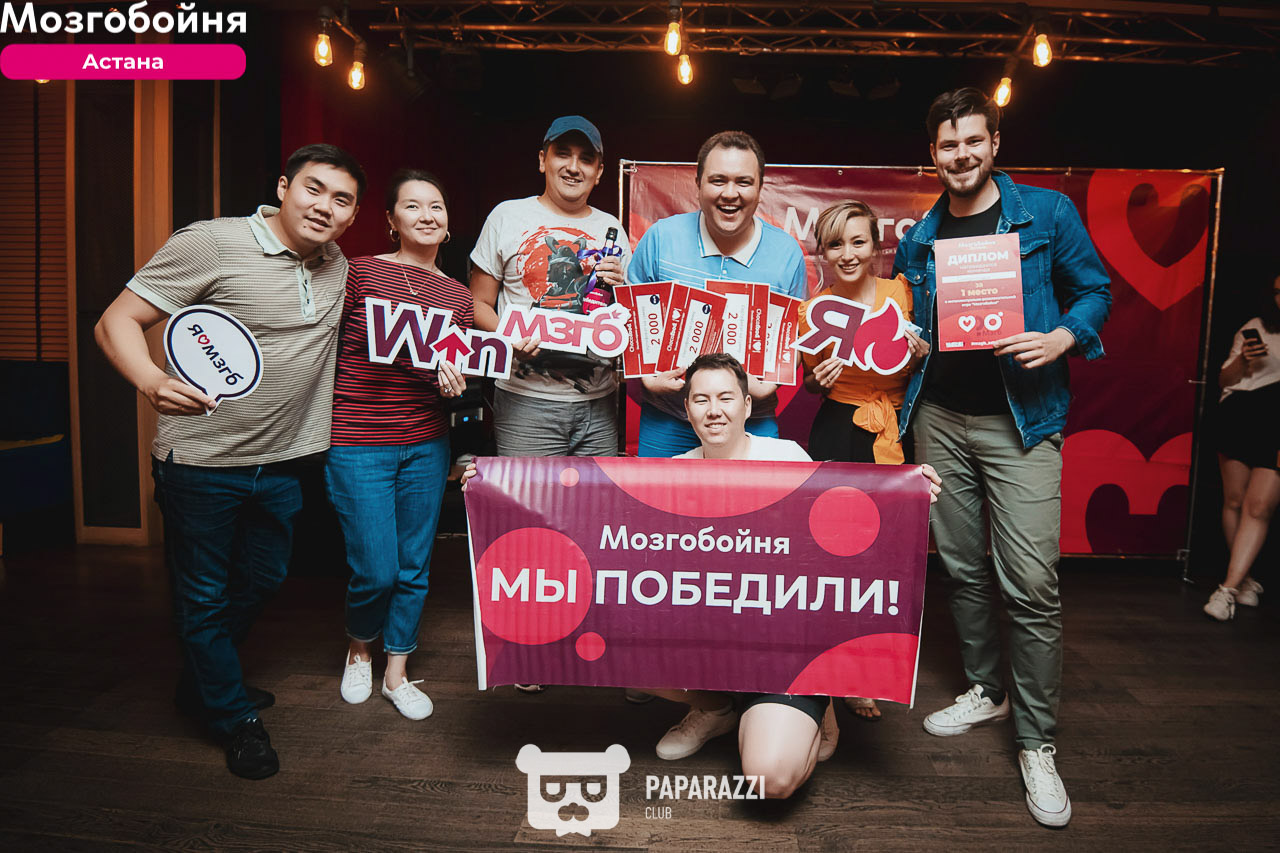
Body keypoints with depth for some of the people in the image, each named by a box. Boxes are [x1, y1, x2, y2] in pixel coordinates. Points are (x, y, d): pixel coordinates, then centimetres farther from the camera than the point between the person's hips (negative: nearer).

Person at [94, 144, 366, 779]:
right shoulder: (210, 243, -13)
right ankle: (233, 718, 30)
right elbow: (115, 323, -13)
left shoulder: (337, 267, 6)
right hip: (201, 461, -6)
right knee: (204, 595, 9)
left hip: (281, 464, 7)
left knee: (260, 581, 21)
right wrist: (152, 382, -32)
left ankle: (203, 685, 46)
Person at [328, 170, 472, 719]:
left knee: (414, 567, 10)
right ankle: (359, 648, 32)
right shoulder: (359, 272, -4)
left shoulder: (458, 297, 9)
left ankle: (397, 673, 30)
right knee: (376, 570, -2)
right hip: (357, 444, -4)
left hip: (426, 445, 4)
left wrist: (454, 383, -7)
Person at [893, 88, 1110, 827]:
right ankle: (986, 691, 31)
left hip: (1019, 419, -4)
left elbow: (1095, 291, 5)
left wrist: (1061, 338, -14)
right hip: (941, 417, 4)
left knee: (1032, 584, -7)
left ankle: (1037, 743, 8)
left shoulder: (1047, 212, 2)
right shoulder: (919, 239, 12)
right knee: (964, 569, 12)